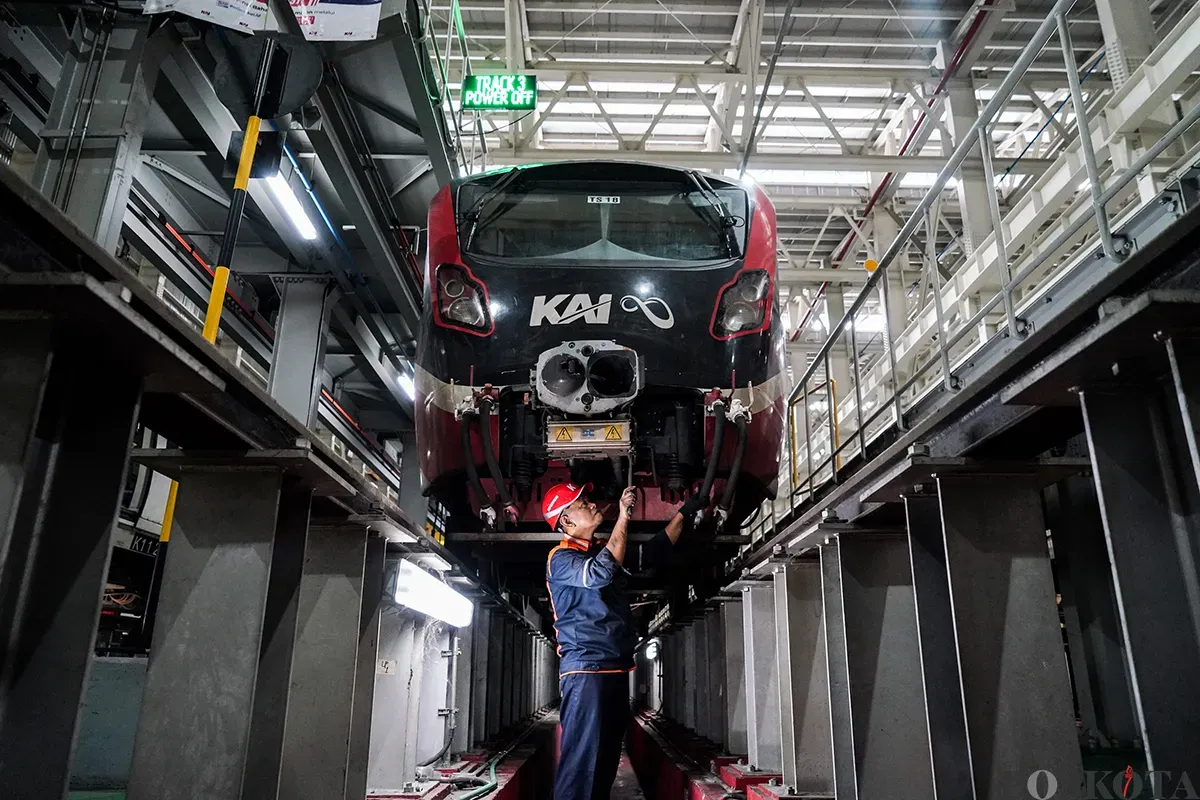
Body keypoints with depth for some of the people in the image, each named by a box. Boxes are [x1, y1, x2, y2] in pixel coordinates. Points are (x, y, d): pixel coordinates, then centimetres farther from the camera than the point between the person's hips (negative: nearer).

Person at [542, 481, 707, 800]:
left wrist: (684, 512, 19)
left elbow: (656, 549, 25)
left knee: (608, 755, 13)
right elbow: (600, 573, -27)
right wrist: (623, 517, -22)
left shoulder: (603, 549, 16)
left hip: (615, 669, 9)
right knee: (582, 758, -13)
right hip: (585, 669, -9)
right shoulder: (561, 558, -8)